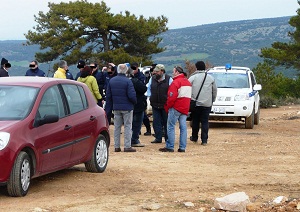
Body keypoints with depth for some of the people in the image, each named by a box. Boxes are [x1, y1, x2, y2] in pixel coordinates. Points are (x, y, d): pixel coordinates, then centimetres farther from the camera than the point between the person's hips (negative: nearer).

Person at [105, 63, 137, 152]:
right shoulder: (127, 81, -14)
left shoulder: (111, 81, 4)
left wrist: (108, 108, 14)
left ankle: (117, 146, 12)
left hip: (116, 108, 5)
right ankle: (127, 146, 0)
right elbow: (132, 95, -17)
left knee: (117, 127, 10)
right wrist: (134, 102, 4)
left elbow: (108, 96, 7)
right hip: (127, 107, -5)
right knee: (128, 126, 1)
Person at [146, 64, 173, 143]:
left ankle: (168, 139, 13)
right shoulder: (152, 79, 5)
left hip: (165, 105, -3)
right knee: (156, 122, 4)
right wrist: (150, 96, 4)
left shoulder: (169, 79, -6)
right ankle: (158, 138, 12)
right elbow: (149, 89, 18)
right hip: (155, 104, 4)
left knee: (166, 122, 5)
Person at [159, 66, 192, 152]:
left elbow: (172, 96, -18)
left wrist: (167, 106, -6)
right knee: (183, 127, 7)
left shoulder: (176, 82, -12)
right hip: (185, 108, 8)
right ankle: (182, 147, 5)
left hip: (176, 107, -8)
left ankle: (170, 147, -3)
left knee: (171, 127, -2)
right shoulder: (188, 82, 16)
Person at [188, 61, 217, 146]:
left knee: (195, 121, 13)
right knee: (205, 122, 3)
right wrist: (212, 101, 20)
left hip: (196, 103, -1)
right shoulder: (210, 78, 5)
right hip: (207, 104, 1)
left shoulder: (193, 77, -4)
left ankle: (194, 137, 25)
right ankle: (204, 140, -2)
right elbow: (214, 91, 10)